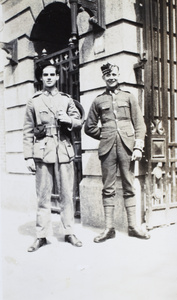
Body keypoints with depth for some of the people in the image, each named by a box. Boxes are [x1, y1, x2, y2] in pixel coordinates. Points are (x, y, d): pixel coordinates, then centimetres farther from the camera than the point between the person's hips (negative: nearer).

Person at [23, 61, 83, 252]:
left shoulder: (66, 100, 15)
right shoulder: (34, 102, 10)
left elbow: (79, 123, 14)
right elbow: (27, 132, 6)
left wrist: (69, 120, -9)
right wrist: (28, 156, -2)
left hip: (64, 152, 1)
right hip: (42, 152, -1)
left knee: (67, 194, 3)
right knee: (43, 196, 1)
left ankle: (69, 232, 14)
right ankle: (41, 236, 9)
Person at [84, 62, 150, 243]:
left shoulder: (128, 97, 13)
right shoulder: (98, 101, 13)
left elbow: (139, 124, 6)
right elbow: (89, 127, 16)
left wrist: (138, 147, -4)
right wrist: (105, 136, 7)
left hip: (127, 146, 0)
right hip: (107, 148, 0)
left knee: (129, 187, 4)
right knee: (108, 188, 2)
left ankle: (132, 226, 11)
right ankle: (109, 228, 7)